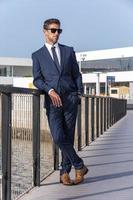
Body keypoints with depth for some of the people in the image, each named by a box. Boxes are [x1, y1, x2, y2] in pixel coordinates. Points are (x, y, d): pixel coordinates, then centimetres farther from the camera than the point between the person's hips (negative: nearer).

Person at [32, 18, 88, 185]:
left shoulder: (68, 51, 14)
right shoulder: (37, 55, 10)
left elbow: (76, 74, 15)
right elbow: (37, 79, 2)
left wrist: (79, 94, 3)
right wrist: (50, 90, -15)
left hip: (70, 99, 1)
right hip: (53, 101, -1)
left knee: (68, 137, 2)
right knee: (58, 137, -13)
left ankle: (65, 172, 14)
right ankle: (79, 166, 3)